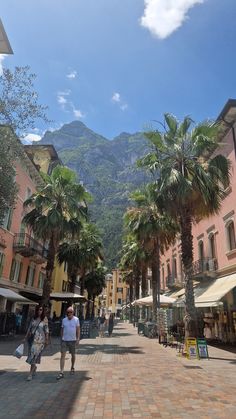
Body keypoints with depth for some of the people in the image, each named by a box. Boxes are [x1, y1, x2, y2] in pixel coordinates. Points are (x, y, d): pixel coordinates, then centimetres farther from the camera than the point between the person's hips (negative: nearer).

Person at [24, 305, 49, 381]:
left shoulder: (45, 319, -6)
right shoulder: (33, 318, 5)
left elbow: (46, 330, -4)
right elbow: (29, 328, 11)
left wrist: (47, 339, -5)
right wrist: (25, 338, 11)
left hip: (39, 340, -4)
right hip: (31, 338, 4)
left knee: (34, 355, -8)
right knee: (31, 354, 14)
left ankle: (30, 374, 1)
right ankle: (34, 367, 40)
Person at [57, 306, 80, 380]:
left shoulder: (76, 319, -4)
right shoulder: (64, 320, 2)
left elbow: (78, 330, -3)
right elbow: (62, 330, 11)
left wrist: (78, 339, -8)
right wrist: (61, 338, 10)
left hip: (73, 340, -1)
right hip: (64, 340, 1)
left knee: (73, 355, 14)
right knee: (62, 355, -7)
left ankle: (72, 368, 36)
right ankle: (61, 372, -4)